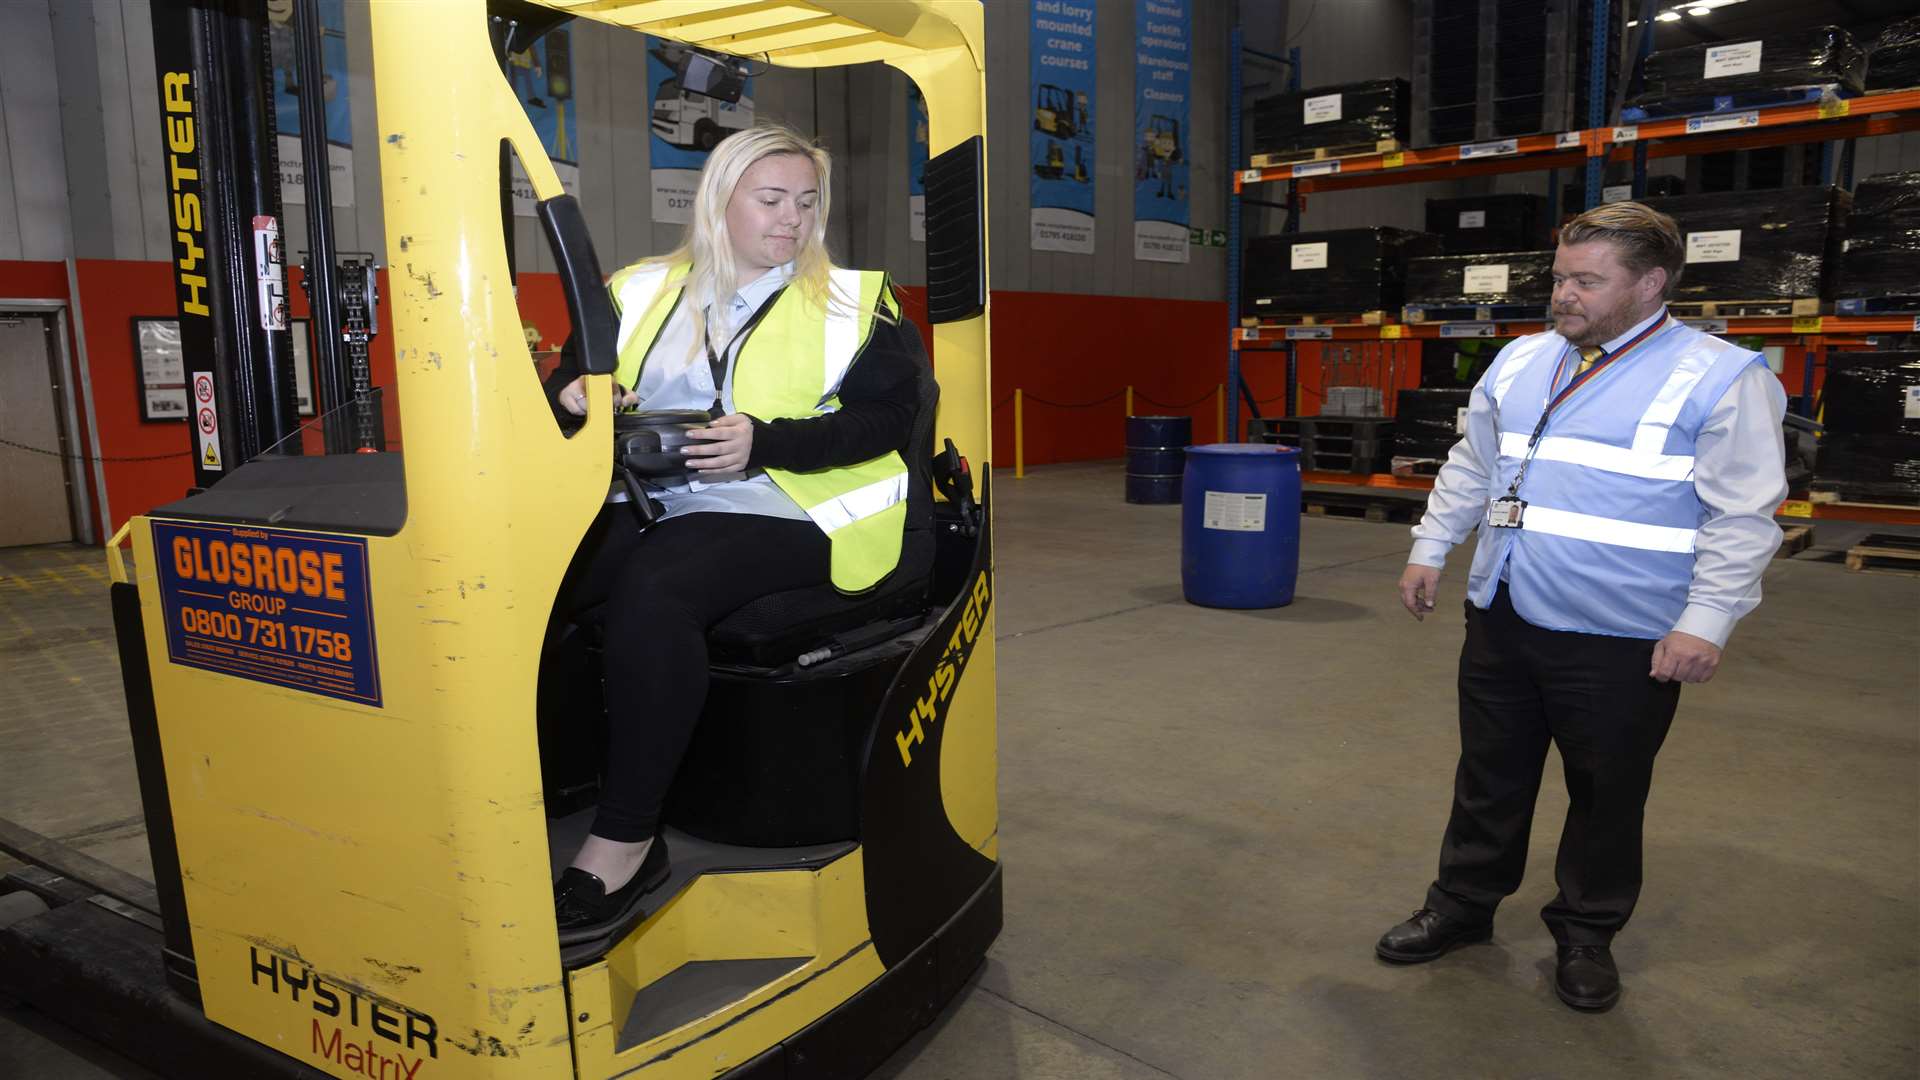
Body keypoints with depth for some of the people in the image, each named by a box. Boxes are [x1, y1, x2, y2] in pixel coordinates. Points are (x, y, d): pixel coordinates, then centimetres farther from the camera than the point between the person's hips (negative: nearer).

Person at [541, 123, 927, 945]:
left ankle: (627, 840, -23)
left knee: (651, 591, -32)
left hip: (777, 511, -4)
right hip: (639, 504, 5)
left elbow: (887, 417, -4)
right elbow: (569, 380, 19)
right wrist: (571, 396, -7)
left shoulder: (853, 301, 7)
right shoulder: (641, 291, 18)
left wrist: (764, 441, -17)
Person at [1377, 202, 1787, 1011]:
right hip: (1502, 619, 5)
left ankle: (1586, 934, 32)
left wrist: (1705, 622, -16)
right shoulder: (1519, 362, 7)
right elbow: (1470, 469, 16)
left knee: (1606, 795, 12)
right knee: (1488, 776, 16)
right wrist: (1430, 550, 12)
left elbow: (1743, 517, -11)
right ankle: (1463, 904, 34)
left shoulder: (1719, 379, -9)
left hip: (1622, 641, -5)